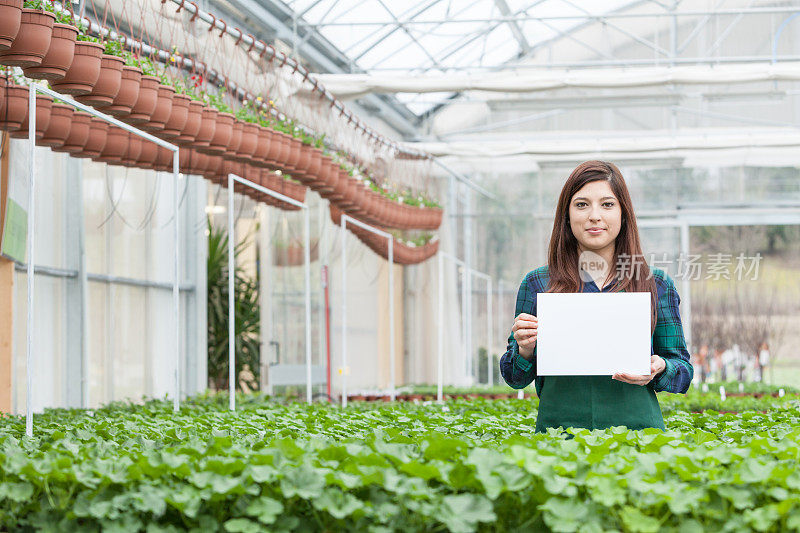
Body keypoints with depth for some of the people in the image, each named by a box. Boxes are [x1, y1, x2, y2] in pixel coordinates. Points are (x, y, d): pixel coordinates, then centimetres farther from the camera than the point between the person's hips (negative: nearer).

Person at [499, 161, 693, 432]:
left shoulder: (656, 285, 8)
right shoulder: (537, 284, 8)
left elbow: (684, 372, 13)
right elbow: (515, 379, 13)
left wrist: (658, 369, -7)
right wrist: (524, 350, -7)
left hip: (637, 431, 0)